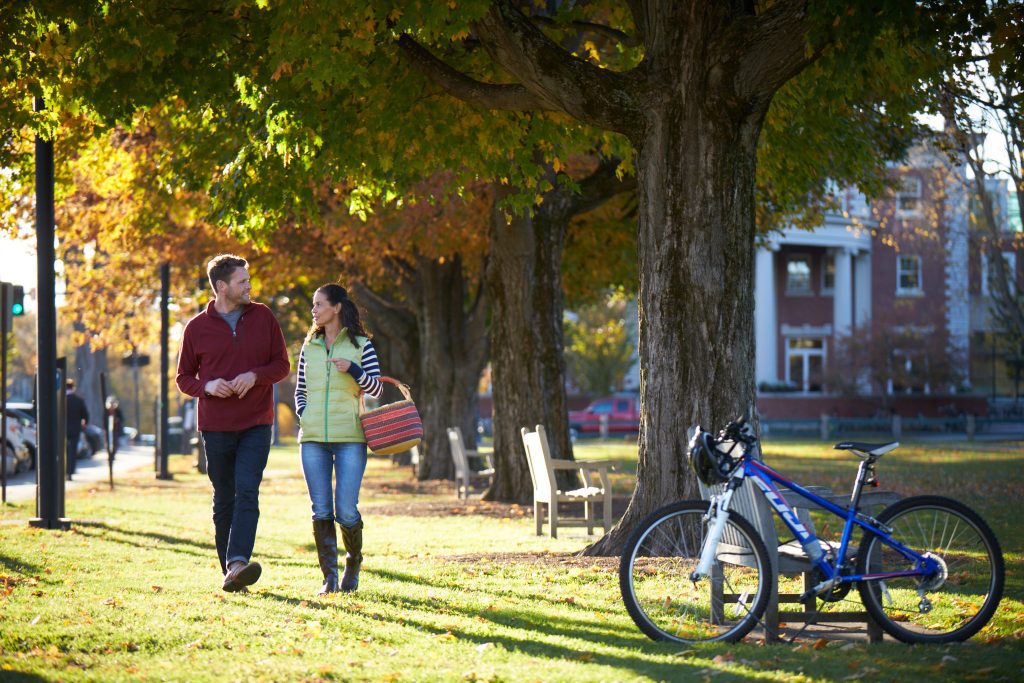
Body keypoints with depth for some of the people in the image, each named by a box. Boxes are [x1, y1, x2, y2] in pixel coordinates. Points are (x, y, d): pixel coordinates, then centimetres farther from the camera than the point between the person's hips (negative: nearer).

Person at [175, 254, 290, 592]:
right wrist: (207, 386, -11)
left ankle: (238, 562, -29)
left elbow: (282, 364, 9)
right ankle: (229, 572, 11)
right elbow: (184, 378, 10)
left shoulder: (263, 317, 6)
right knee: (224, 501, 5)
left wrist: (255, 376, -11)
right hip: (215, 427, 1)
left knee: (247, 492, -17)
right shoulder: (197, 328, 3)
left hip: (256, 425, 0)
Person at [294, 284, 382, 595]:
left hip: (350, 437, -3)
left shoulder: (360, 345, 3)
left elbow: (376, 390, 3)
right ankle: (329, 577, 2)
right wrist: (302, 415, 3)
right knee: (321, 511, -2)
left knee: (346, 511, -8)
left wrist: (354, 370, -14)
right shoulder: (309, 347, 14)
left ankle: (353, 565, 17)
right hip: (313, 438, 3)